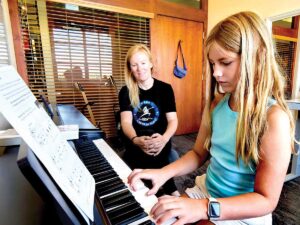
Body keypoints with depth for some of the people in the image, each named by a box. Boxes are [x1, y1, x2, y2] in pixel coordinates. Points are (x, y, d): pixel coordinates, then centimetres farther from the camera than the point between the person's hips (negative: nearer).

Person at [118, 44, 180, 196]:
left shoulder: (165, 88, 1)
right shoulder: (126, 92, 3)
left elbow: (173, 120, -4)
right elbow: (126, 122, -7)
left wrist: (164, 138, -27)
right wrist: (136, 140, -30)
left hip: (159, 147, -2)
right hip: (135, 148, 3)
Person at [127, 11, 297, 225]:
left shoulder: (274, 117, -21)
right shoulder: (216, 104, -4)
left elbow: (267, 200, -18)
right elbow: (199, 153, 3)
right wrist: (164, 172, -12)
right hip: (205, 191, 5)